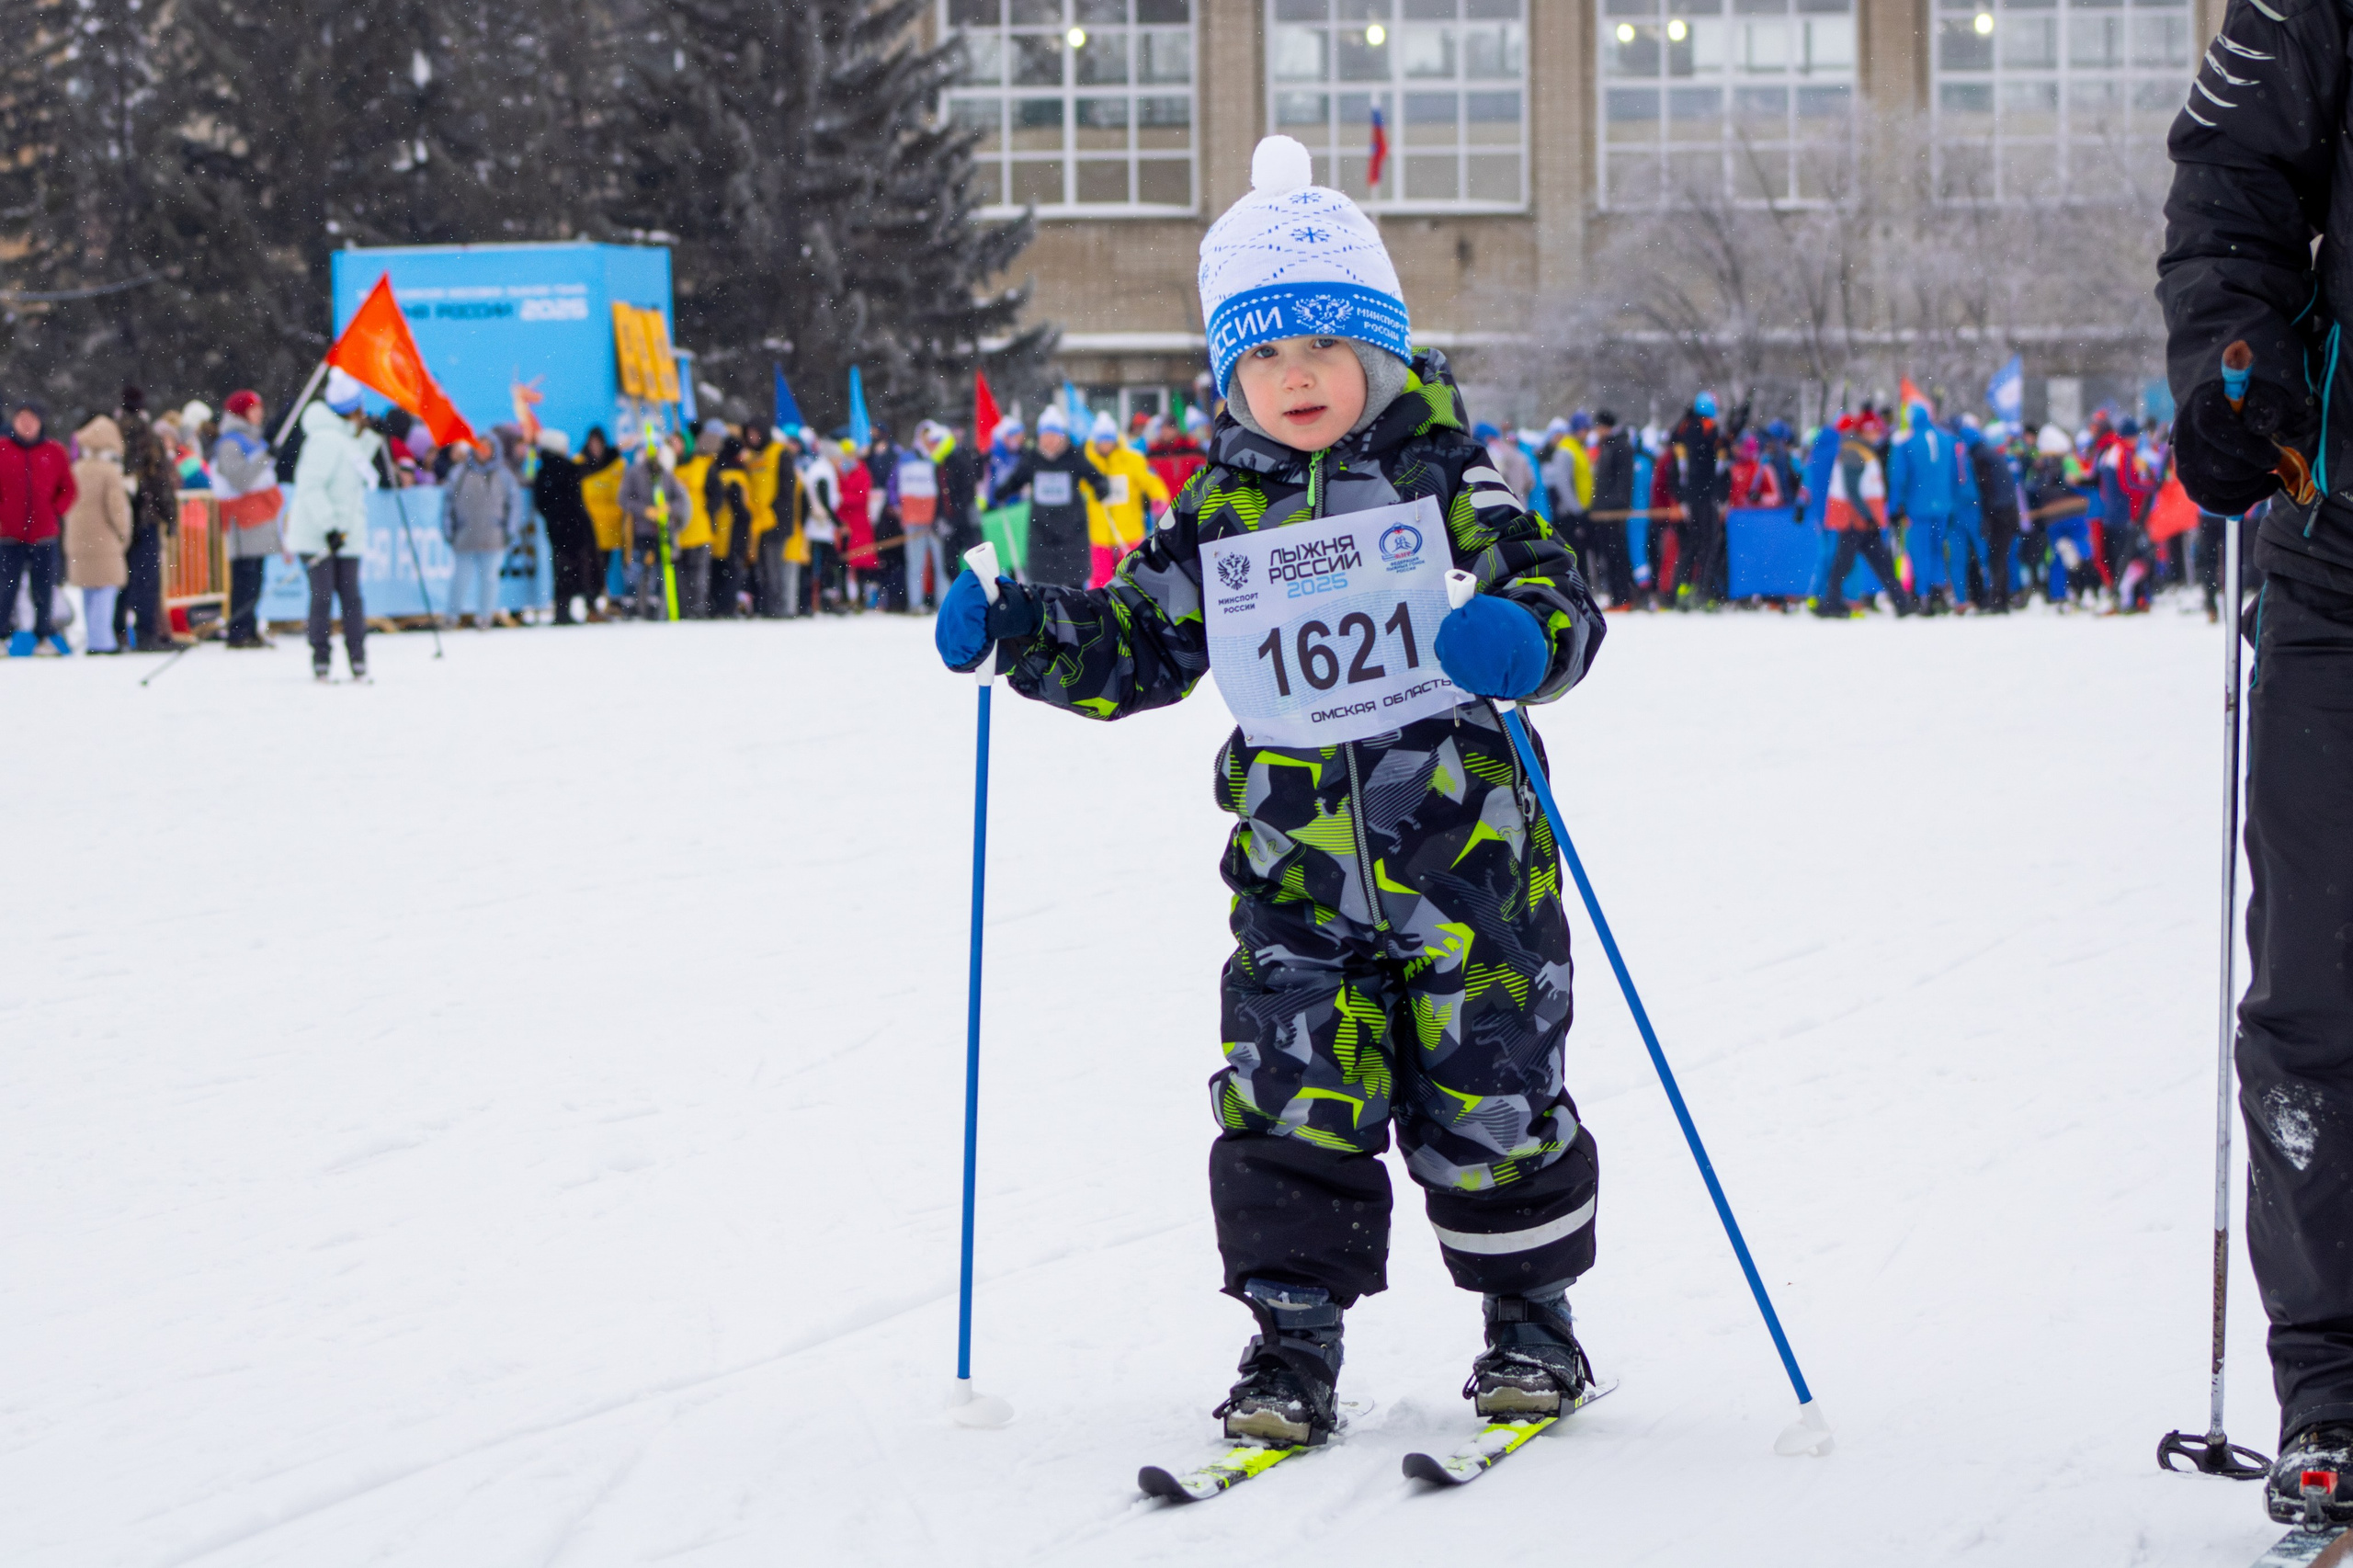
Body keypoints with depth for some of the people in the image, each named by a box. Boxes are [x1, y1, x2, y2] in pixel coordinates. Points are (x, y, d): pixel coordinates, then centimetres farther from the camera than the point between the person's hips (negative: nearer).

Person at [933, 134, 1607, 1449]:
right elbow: (1140, 645, 12)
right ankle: (1293, 1336, 6)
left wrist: (1527, 635, -32)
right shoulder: (1224, 511, 7)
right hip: (1298, 875, 2)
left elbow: (1556, 591, -9)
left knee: (1490, 1098, 5)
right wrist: (1021, 632, -4)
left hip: (1462, 854, -2)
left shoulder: (1444, 478, -3)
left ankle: (1533, 1318, 22)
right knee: (1292, 1105, -4)